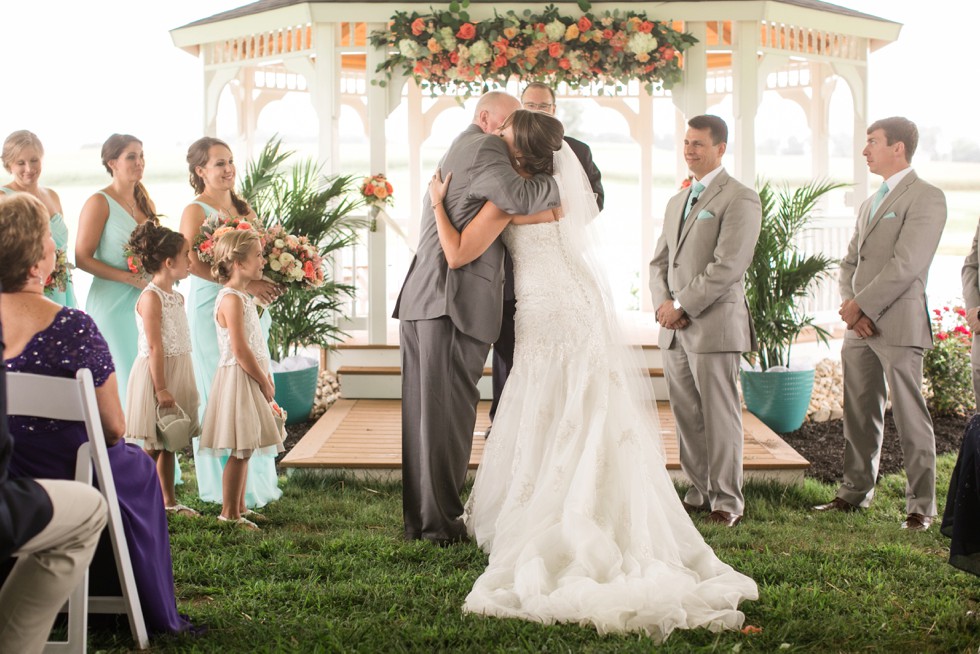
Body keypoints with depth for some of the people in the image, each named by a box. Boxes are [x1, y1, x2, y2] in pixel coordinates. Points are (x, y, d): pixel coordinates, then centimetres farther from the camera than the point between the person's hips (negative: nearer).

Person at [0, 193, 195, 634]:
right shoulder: (71, 327, -26)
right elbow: (113, 427, -17)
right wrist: (112, 437, 6)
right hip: (68, 477, -5)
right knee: (138, 467, 27)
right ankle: (157, 617, 36)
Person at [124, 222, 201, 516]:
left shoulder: (177, 297, 12)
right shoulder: (151, 297, -14)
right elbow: (155, 348, -18)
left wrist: (184, 384, 16)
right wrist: (161, 388, -21)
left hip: (178, 372, 8)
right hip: (155, 373, -8)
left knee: (170, 444, 13)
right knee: (153, 445, -4)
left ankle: (169, 501, 21)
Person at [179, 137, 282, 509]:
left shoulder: (243, 208, 14)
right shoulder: (195, 211, -7)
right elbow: (194, 264, -19)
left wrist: (272, 282, -3)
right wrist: (245, 283, -25)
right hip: (212, 308, -7)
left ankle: (256, 480, 17)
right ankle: (227, 488, 3)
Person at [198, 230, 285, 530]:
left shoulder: (243, 297, 15)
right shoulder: (231, 299, -16)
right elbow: (239, 350, -20)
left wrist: (266, 378, 10)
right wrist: (264, 382, -13)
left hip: (250, 379, 10)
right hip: (238, 379, -10)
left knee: (244, 450, 14)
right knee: (240, 450, -6)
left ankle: (239, 507, 22)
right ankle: (229, 512, 0)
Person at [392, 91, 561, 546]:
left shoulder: (457, 152, 25)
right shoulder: (482, 149, -7)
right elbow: (519, 196, -23)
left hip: (420, 302, 10)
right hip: (455, 302, -10)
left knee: (424, 413, 11)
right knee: (449, 412, -4)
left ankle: (418, 518, 16)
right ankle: (441, 522, 1)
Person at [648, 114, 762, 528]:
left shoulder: (740, 199, -6)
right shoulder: (677, 202, 21)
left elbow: (727, 266, -15)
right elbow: (660, 261, 19)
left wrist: (682, 306, -13)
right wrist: (663, 302, 0)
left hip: (715, 326, -7)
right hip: (674, 329, 7)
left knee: (719, 416, -2)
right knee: (686, 416, 9)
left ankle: (727, 501, 6)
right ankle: (700, 492, 18)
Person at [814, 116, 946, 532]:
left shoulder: (926, 198, -7)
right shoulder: (869, 204, 21)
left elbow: (906, 265, -16)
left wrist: (862, 306, -14)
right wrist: (850, 304, -1)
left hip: (898, 325, -8)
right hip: (860, 326, 8)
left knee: (910, 418, -4)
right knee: (859, 415, 12)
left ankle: (921, 505, 3)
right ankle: (855, 492, 22)